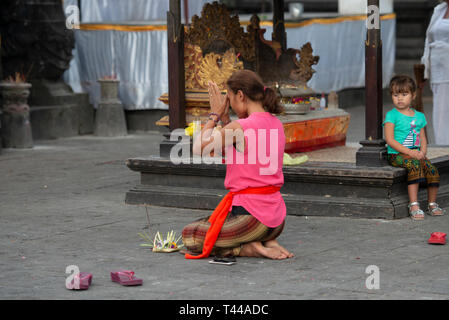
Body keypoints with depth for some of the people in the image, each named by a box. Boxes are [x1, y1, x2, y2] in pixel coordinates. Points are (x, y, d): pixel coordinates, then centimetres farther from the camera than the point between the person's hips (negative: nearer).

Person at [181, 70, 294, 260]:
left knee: (189, 236, 12)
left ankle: (250, 249, -4)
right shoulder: (276, 125, 7)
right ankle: (267, 243, 8)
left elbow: (199, 149, -5)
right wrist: (224, 118, 13)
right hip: (276, 215, 8)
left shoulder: (240, 127, -18)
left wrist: (215, 115, 4)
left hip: (251, 214, -8)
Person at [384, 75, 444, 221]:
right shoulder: (392, 115, -2)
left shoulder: (419, 116, 15)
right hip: (397, 154, -5)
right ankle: (414, 205, -35)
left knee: (432, 169, -19)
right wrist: (409, 152, -17)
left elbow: (423, 138, 16)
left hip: (415, 153, 5)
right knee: (414, 165, -34)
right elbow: (390, 140, -10)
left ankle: (432, 204, 1)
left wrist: (423, 151, -7)